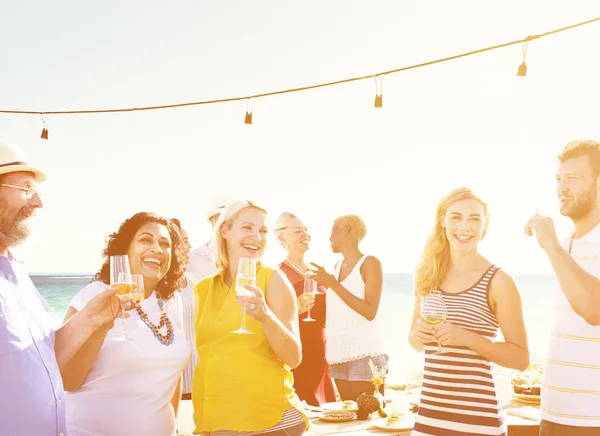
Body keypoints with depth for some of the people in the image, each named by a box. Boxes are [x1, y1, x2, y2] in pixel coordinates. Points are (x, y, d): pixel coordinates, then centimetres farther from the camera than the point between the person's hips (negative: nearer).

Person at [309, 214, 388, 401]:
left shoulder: (369, 263, -4)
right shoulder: (338, 266, 14)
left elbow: (370, 312, -14)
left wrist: (333, 284, -16)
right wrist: (323, 281, 8)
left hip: (366, 354, -6)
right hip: (338, 355, 6)